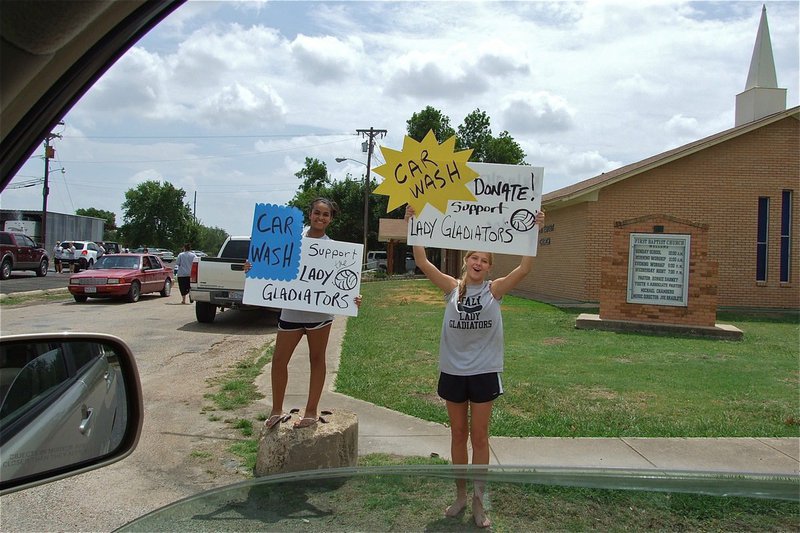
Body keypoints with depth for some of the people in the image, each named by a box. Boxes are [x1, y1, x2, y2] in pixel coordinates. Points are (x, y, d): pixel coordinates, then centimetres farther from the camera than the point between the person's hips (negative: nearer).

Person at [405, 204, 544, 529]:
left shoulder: (494, 290, -4)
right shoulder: (452, 288, -2)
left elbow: (524, 268, -17)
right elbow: (422, 263, -11)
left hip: (484, 373, -1)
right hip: (452, 371, 2)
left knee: (479, 437, 8)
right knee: (458, 435, 14)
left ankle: (478, 501, 21)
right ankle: (460, 495, 30)